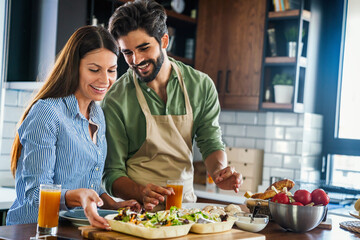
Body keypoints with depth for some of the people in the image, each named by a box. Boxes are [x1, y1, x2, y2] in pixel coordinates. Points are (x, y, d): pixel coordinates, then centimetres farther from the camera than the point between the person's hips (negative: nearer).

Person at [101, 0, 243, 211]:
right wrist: (140, 192, -25)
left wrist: (219, 171, -13)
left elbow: (211, 142, 9)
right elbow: (112, 172, -5)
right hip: (137, 210, -2)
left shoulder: (201, 85, 2)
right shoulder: (116, 100, -8)